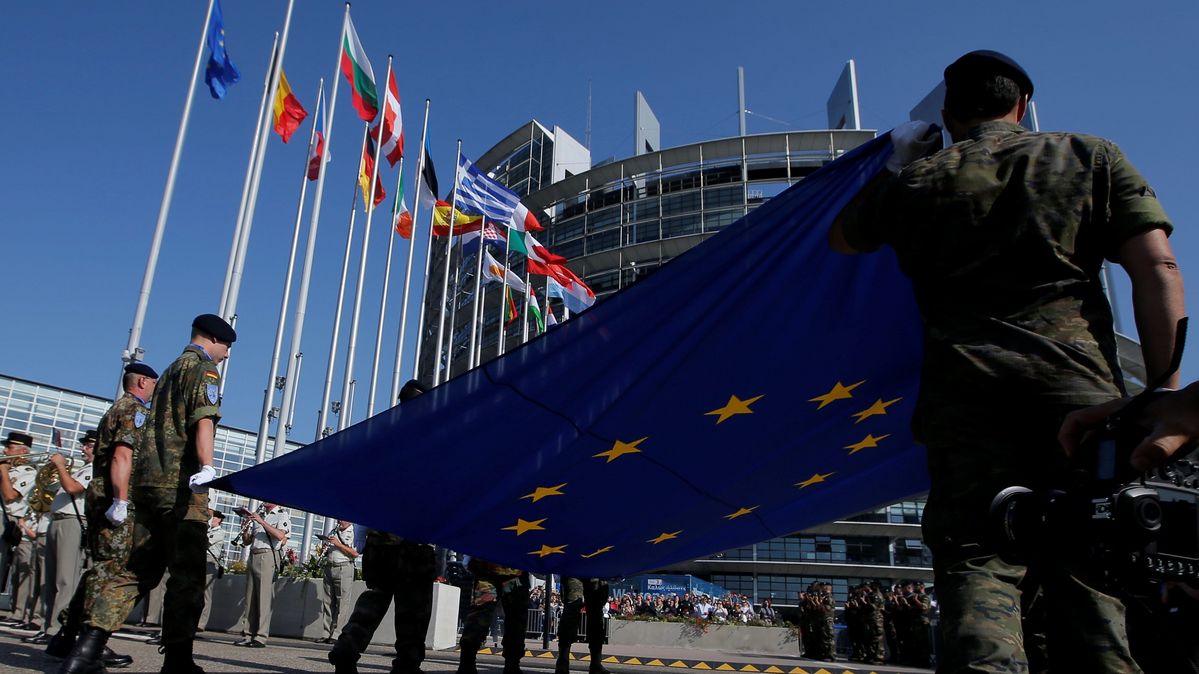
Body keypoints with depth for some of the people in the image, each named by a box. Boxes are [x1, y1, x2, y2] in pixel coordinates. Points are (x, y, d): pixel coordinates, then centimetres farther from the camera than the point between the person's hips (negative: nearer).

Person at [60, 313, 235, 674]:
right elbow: (204, 420, -19)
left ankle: (90, 643, -4)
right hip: (181, 483, -8)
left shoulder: (169, 371, 26)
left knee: (137, 568, 8)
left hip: (146, 480, 8)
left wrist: (123, 496, 28)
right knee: (187, 574, -4)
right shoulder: (204, 369, 0)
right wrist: (206, 467, -33)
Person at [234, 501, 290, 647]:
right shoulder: (258, 515, 22)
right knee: (249, 597, 6)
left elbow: (280, 535, -16)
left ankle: (261, 637, -9)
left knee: (264, 597, -9)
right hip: (253, 557, 7)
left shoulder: (283, 515, 2)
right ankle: (247, 634, 9)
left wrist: (261, 522, -16)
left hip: (268, 557, -7)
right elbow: (246, 541, 22)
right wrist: (246, 526, 4)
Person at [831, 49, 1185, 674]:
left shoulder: (916, 177, 15)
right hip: (1079, 385, 1)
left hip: (964, 389, 0)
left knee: (976, 564, -3)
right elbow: (1157, 269, 4)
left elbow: (841, 239, 32)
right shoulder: (1092, 156, 16)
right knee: (1091, 570, 3)